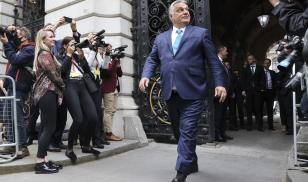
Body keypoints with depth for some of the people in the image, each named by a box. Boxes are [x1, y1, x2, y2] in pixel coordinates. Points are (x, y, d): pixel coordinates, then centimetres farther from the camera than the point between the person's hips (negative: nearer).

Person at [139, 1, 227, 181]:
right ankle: (192, 163, 34)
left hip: (192, 93, -4)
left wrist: (220, 83, -8)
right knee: (181, 132, 15)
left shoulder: (201, 33, 7)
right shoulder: (161, 38, 18)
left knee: (187, 132, -7)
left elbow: (214, 60, 2)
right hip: (170, 94, 5)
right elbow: (152, 59, 16)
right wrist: (146, 75, -4)